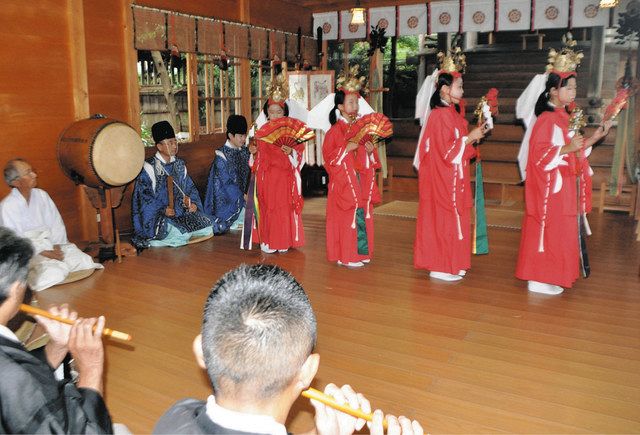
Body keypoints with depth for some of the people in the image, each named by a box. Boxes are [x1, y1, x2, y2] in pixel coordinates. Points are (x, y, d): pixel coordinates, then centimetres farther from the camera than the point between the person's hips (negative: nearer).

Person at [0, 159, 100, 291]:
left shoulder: (41, 195, 6)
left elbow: (57, 224, 6)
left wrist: (56, 246, -9)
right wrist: (45, 253, -17)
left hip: (52, 244, 5)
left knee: (85, 261, -17)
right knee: (54, 273, -30)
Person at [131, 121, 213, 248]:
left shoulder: (180, 164, 12)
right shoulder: (149, 167, -8)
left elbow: (190, 187, 14)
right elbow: (144, 196, -12)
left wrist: (192, 203, -7)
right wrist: (163, 209, -24)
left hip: (180, 212, 7)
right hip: (157, 216, -7)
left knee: (207, 229, -12)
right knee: (183, 235, -32)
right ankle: (154, 240, -4)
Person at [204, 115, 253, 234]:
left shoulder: (245, 151, 6)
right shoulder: (222, 155, -13)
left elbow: (250, 174, 5)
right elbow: (227, 182, -17)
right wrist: (243, 196, -21)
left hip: (242, 192, 6)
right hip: (226, 196, -6)